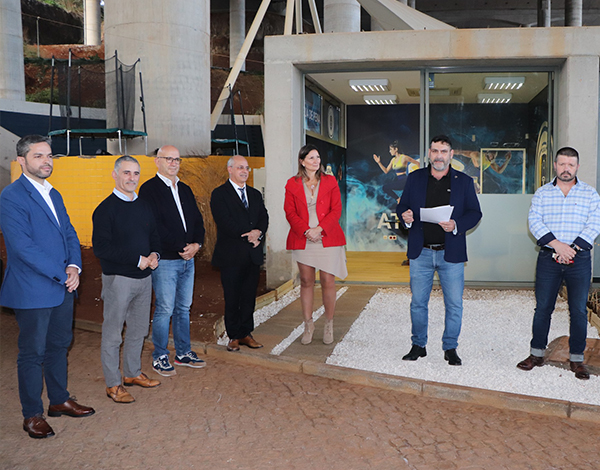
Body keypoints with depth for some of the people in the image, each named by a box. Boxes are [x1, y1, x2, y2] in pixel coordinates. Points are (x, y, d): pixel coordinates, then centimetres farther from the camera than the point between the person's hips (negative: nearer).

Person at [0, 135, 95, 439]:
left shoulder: (53, 195, 12)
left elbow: (69, 234, 12)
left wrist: (74, 267, -7)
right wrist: (62, 274, -17)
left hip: (63, 288, 8)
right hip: (33, 291, -8)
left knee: (59, 346, 18)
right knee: (33, 354, 4)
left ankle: (59, 400, 34)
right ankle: (32, 415, 18)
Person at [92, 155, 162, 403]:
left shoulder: (144, 206, 10)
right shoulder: (106, 209, -12)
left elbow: (154, 235, 19)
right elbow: (101, 247, -18)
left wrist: (154, 255, -4)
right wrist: (137, 259, -20)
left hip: (144, 276, 7)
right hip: (118, 278, -7)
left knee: (139, 330, 17)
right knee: (113, 334, 3)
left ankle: (133, 373, 33)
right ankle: (112, 384, 14)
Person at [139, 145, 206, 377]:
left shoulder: (185, 189, 17)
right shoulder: (149, 189, -7)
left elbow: (197, 219, 16)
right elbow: (155, 227, -15)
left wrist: (196, 244, -3)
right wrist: (181, 247, -15)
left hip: (187, 258, 7)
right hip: (165, 260, -7)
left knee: (183, 308, 13)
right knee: (164, 310, -2)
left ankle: (183, 353, 23)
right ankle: (159, 357, 11)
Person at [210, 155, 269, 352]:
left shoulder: (255, 194, 17)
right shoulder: (219, 194, -2)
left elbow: (264, 218, 8)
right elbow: (224, 222, -13)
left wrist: (258, 232, -13)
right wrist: (247, 236, -15)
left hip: (253, 254, 5)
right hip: (231, 254, -5)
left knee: (249, 296, 8)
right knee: (232, 297, 2)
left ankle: (246, 333, 18)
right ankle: (234, 336, 13)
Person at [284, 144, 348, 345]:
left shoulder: (330, 181, 7)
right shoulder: (293, 184, 8)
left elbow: (336, 210, 1)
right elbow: (290, 212, 2)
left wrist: (319, 229, -12)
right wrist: (306, 230, -12)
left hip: (327, 238, 0)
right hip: (303, 239, 1)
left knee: (328, 281, -2)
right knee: (306, 281, 4)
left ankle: (329, 325, 12)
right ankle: (308, 325, 14)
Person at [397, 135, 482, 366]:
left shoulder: (464, 181, 4)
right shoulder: (415, 178, 7)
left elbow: (475, 212, 2)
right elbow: (402, 206, 9)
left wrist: (456, 225, -16)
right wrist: (405, 216, -15)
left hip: (451, 252, -1)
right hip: (421, 252, 1)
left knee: (454, 304, 4)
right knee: (418, 302, 8)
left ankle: (450, 348, 19)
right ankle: (418, 345, 23)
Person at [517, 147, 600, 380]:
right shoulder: (542, 193, 8)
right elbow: (534, 221, -3)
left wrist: (573, 248, -14)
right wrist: (557, 244, -16)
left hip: (579, 259, 0)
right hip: (548, 257, 1)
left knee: (578, 310, 3)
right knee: (543, 307, 4)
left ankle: (577, 359, 13)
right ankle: (537, 354, 16)